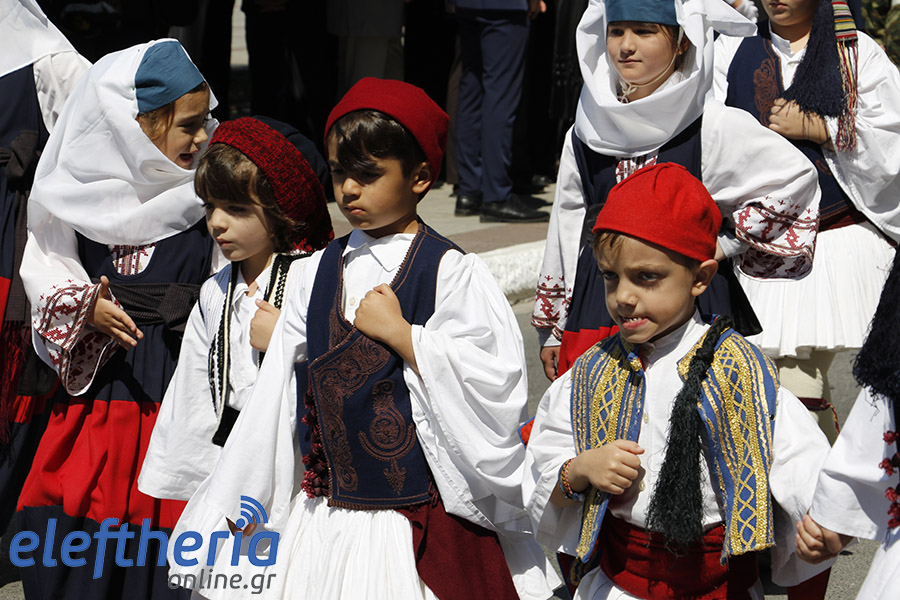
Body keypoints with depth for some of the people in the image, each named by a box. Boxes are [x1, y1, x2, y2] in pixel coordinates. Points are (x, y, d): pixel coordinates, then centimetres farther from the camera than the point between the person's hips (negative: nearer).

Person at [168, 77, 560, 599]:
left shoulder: (452, 272, -8)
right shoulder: (323, 270, 8)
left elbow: (495, 385, -17)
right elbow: (277, 394, 13)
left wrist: (399, 333, -17)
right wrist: (246, 500, 14)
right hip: (323, 518, 5)